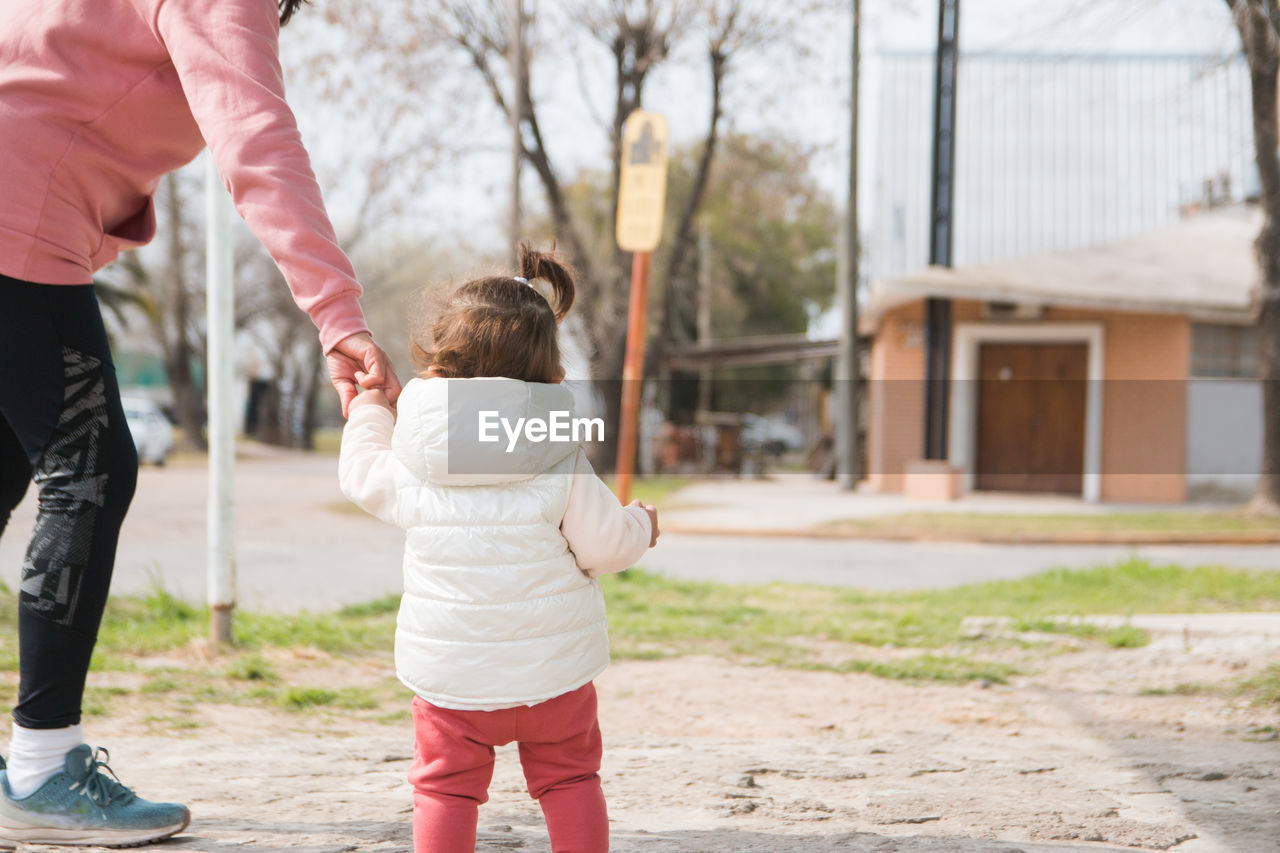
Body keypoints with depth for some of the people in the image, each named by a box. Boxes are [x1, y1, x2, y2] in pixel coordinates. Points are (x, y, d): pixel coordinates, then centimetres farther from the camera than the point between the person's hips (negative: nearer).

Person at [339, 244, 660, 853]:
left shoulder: (412, 466, -7)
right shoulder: (563, 465, -10)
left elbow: (362, 476, 14)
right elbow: (604, 544, -6)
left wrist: (369, 410, 31)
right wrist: (639, 528, 17)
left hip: (451, 674, 0)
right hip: (553, 667, 0)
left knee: (445, 785, 11)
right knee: (569, 778, 15)